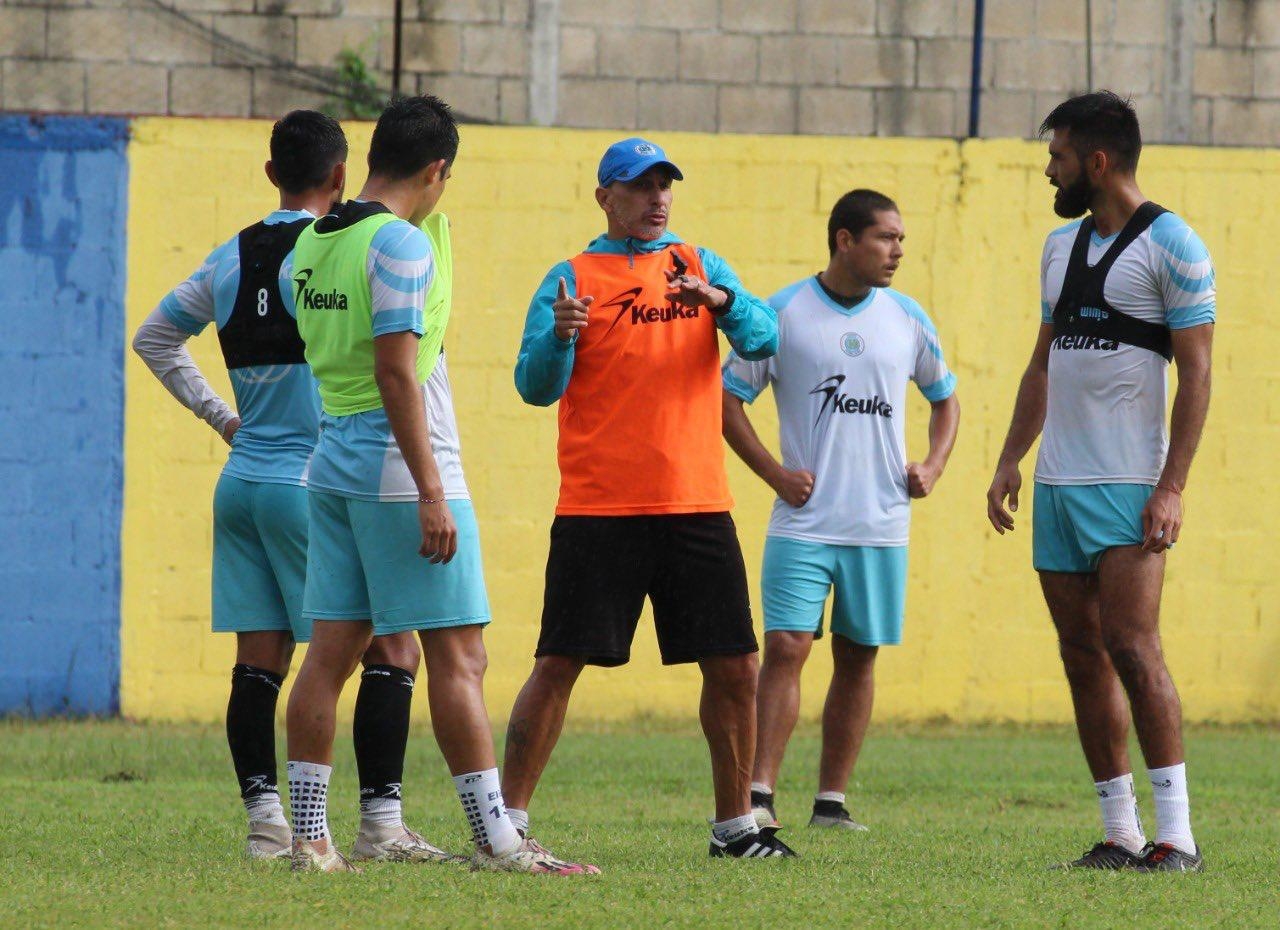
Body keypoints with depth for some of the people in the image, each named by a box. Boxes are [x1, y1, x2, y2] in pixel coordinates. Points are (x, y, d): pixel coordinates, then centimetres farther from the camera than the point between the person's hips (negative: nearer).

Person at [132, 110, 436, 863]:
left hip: (242, 483, 7)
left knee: (259, 661, 7)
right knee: (393, 650, -1)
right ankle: (381, 822, -7)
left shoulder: (231, 259, 11)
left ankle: (266, 821, 5)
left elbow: (155, 339, 24)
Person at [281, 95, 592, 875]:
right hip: (400, 465, -8)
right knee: (458, 655, -4)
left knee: (332, 650, 7)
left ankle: (309, 835, 6)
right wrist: (431, 493, -20)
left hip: (333, 461, 8)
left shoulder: (310, 245, 10)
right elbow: (396, 371, -19)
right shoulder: (402, 243, -14)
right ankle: (495, 838, -4)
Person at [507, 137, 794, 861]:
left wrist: (722, 301, -21)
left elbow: (764, 338, -1)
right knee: (559, 664, -5)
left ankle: (736, 823, 17)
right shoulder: (573, 280, 2)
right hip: (598, 509, -3)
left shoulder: (700, 266, 12)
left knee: (735, 668, 4)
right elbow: (536, 386, -5)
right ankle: (510, 820, 2)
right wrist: (560, 337, -26)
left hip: (698, 505, 3)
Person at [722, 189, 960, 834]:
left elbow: (945, 397, 22)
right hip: (803, 521, -3)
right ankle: (760, 794, -12)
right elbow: (728, 397, 3)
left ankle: (831, 799, 13)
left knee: (859, 656, 6)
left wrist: (933, 465, 6)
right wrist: (773, 472, -7)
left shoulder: (908, 319, 8)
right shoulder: (783, 314, -3)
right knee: (785, 646, -13)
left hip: (882, 524, 3)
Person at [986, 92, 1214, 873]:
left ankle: (1176, 835, -12)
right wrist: (1011, 459, 13)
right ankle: (1121, 834, 9)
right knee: (1083, 655, 5)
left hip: (1127, 485, -7)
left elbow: (1196, 375, -10)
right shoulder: (1062, 246, 16)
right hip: (1057, 485, 7)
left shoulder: (1171, 247, -6)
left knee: (1133, 648, -14)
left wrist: (1172, 487, -16)